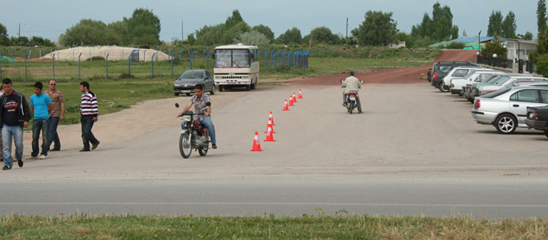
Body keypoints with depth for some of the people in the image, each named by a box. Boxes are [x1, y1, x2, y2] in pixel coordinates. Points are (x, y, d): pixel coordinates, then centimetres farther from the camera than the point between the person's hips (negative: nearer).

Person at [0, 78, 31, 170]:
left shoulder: (19, 96, 3)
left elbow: (26, 108, 7)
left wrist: (26, 120, -3)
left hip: (17, 125, -1)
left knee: (19, 144, 3)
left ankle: (19, 158, 32)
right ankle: (7, 164, 0)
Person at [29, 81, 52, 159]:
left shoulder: (46, 97, -3)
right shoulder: (32, 97, 8)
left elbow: (50, 108, 6)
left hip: (45, 118, -4)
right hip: (36, 119, 4)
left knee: (44, 136, -5)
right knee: (35, 137, 5)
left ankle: (44, 153, -5)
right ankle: (34, 153, 16)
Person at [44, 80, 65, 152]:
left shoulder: (59, 93, -1)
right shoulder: (45, 93, 12)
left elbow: (62, 104, -3)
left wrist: (62, 115, -10)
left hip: (55, 115, -5)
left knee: (51, 130, -11)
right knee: (51, 131, 9)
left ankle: (46, 146, -16)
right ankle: (57, 146, 16)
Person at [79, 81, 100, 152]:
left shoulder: (92, 95, -9)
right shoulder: (83, 95, 18)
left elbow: (95, 106, -12)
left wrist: (95, 115, -16)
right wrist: (81, 114, 20)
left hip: (90, 117, -8)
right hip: (84, 116, 8)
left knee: (87, 131, -16)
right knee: (84, 133, 2)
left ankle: (95, 142, 3)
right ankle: (86, 147, 3)